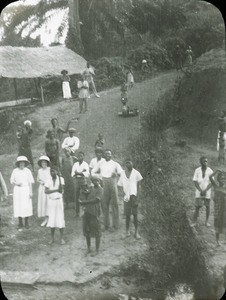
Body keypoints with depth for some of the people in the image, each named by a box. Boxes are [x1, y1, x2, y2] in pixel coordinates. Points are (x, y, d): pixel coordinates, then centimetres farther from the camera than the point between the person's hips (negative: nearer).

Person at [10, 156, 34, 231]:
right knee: (18, 206, 1)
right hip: (17, 190, 1)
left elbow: (30, 182, 0)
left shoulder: (27, 171, -2)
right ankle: (20, 224, 12)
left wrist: (31, 192, -5)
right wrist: (16, 183, -15)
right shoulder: (15, 171, 1)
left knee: (27, 206, 0)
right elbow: (12, 181, 7)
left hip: (26, 189, -1)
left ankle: (26, 222, 16)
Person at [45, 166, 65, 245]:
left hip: (59, 200, -2)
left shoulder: (61, 179, -4)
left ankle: (62, 238, 10)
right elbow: (46, 191, -10)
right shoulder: (48, 181, 1)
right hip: (51, 201, 2)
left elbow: (61, 190, -16)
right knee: (52, 220, 6)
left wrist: (58, 178, -19)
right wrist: (56, 190, -18)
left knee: (60, 219, 0)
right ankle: (52, 238, 16)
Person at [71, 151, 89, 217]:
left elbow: (87, 174, -8)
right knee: (76, 197, 1)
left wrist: (78, 173, -12)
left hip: (83, 180, -3)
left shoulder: (85, 164, 4)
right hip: (76, 180, 3)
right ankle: (77, 212, 7)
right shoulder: (75, 164, 12)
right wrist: (81, 173, -10)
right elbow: (72, 174, 2)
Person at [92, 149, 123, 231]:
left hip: (112, 184, -3)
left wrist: (116, 173, -23)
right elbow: (93, 172, 20)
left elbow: (122, 172, -4)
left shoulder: (115, 164, 8)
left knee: (114, 205, -1)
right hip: (103, 185, 3)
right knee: (104, 205, 5)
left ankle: (115, 225, 6)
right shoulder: (101, 164, 16)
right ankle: (106, 225, 15)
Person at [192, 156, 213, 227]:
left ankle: (206, 221, 21)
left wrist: (205, 191, -20)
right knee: (197, 207, -2)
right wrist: (201, 191, -18)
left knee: (207, 206, 8)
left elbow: (211, 183, -10)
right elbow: (195, 182, -8)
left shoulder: (210, 171, -8)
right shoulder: (197, 170, -6)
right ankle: (194, 222, 4)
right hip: (199, 192, 0)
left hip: (207, 192, 0)